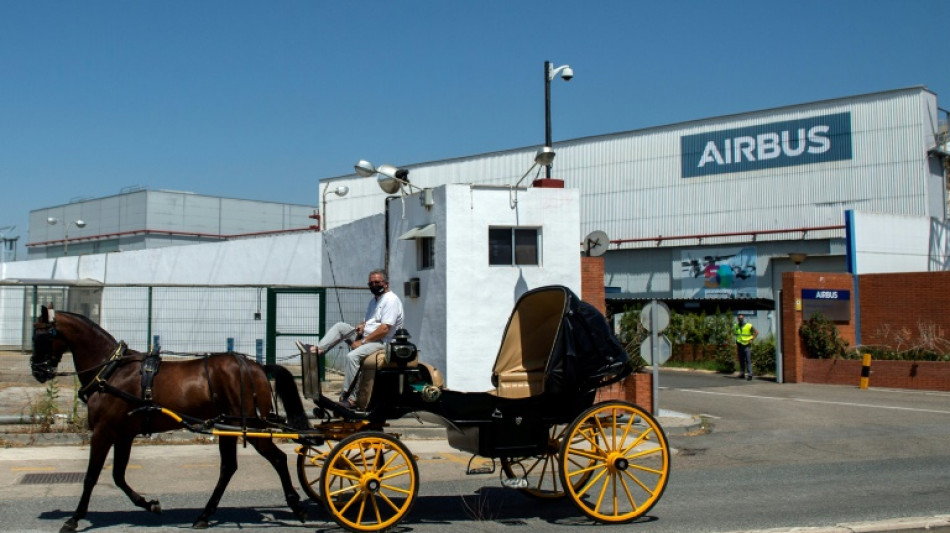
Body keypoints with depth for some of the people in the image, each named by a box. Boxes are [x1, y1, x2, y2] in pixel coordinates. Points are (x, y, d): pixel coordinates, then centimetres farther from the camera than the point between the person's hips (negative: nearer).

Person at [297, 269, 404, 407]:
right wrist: (362, 325, 2)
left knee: (352, 356, -31)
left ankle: (349, 398, -29)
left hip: (381, 342, -10)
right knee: (340, 326, 4)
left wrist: (362, 341, -17)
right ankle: (316, 349, -12)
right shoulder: (374, 299, 20)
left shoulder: (391, 300, -12)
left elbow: (384, 329, -21)